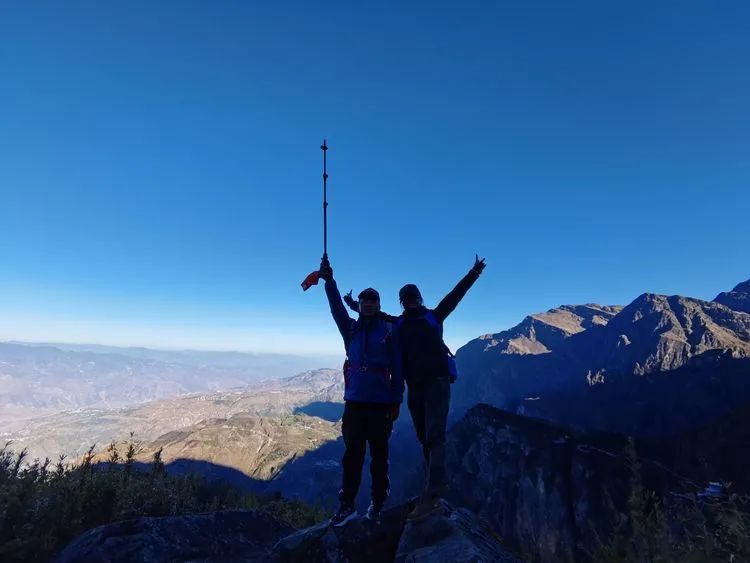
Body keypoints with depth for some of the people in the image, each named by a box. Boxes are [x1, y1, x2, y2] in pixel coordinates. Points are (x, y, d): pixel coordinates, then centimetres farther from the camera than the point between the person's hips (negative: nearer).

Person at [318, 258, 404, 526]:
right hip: (354, 402, 3)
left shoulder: (389, 331, 1)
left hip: (381, 404, -2)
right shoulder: (351, 329, 9)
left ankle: (377, 505, 24)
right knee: (352, 455, 9)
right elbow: (337, 308, -7)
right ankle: (347, 505, 20)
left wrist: (396, 401, -4)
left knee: (379, 456, 9)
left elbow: (397, 368, 0)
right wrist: (329, 281, -21)